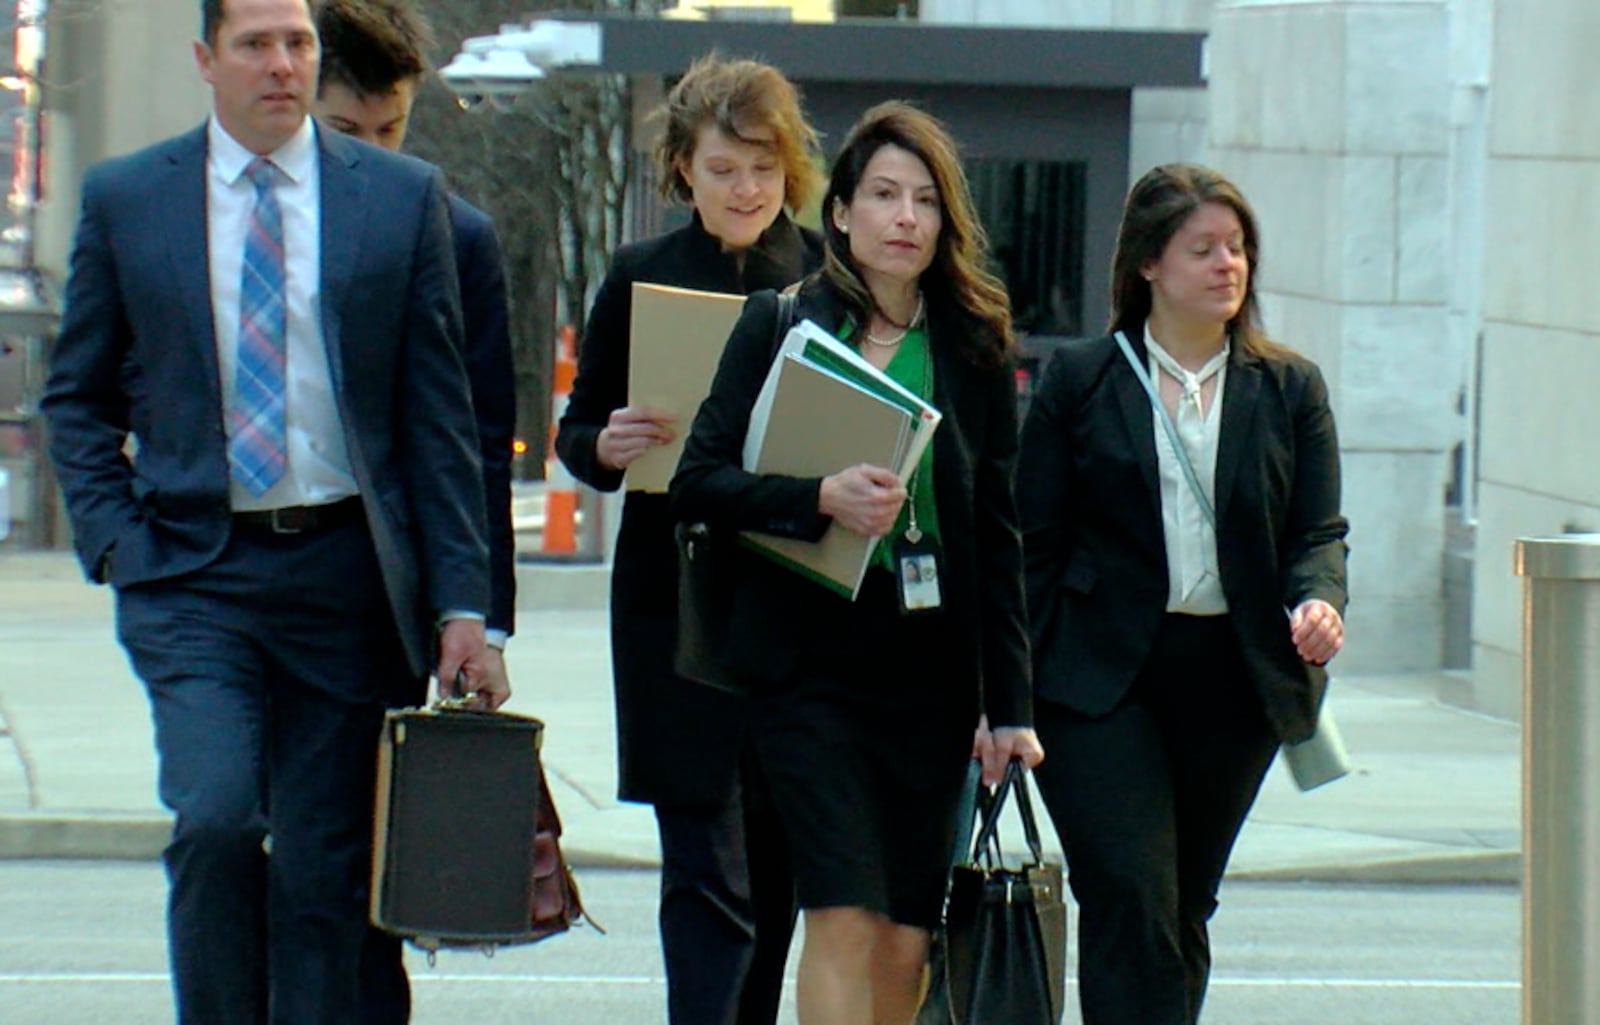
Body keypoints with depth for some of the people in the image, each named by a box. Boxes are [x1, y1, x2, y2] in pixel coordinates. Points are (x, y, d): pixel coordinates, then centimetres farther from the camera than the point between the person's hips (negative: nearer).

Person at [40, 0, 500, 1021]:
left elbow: (439, 414, 5)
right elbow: (78, 398, 12)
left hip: (344, 579, 1)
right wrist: (116, 543, -3)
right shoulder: (124, 198, 5)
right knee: (216, 819, -18)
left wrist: (461, 602, 0)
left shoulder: (402, 197, 5)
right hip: (193, 571, -1)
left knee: (324, 863, 3)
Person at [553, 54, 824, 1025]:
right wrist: (606, 446, -14)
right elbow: (577, 431, 9)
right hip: (678, 606, -1)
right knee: (708, 863, -8)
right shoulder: (640, 277, 5)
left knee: (773, 862, 9)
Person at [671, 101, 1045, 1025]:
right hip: (811, 660, -3)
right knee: (845, 919, -14)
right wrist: (821, 498, -19)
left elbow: (999, 534, 9)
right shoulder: (779, 325, 3)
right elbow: (698, 481, -3)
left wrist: (1010, 703, 5)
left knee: (905, 942, 3)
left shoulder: (974, 346, 8)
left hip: (931, 666, 3)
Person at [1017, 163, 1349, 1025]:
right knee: (1130, 902, -14)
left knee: (1182, 911, 10)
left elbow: (1317, 530, 7)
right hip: (1100, 679, -3)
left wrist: (1318, 601, -16)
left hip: (1236, 681, 3)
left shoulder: (1290, 389, 10)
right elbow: (1033, 544, 3)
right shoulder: (1079, 381, 3)